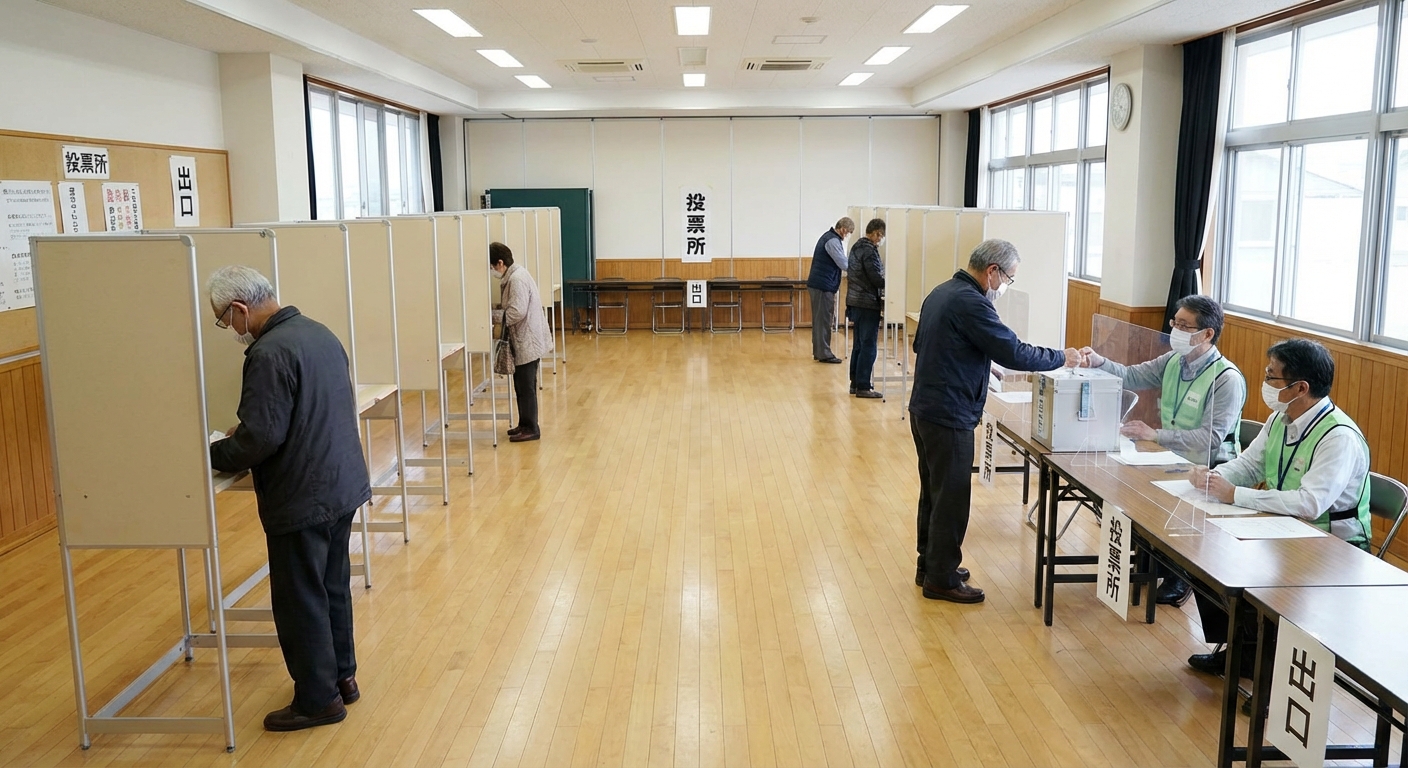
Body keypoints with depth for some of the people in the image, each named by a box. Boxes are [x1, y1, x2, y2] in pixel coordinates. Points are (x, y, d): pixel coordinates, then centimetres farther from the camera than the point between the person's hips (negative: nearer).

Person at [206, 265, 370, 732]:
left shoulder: (270, 353, -21)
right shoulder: (319, 333, 8)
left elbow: (260, 437, -23)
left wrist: (211, 456, -6)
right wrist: (242, 434, 19)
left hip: (302, 500, -9)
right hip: (343, 486, 9)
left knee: (301, 600, 5)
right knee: (334, 587, 20)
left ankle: (318, 698, 17)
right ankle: (342, 677, 33)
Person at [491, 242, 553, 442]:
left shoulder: (517, 279, -20)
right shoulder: (513, 276, 11)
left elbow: (516, 312, -25)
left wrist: (491, 316, -14)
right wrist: (495, 313, 2)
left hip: (528, 341, -10)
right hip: (523, 340, 10)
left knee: (526, 386, -2)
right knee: (522, 385, 16)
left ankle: (531, 428, 6)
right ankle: (525, 424, 25)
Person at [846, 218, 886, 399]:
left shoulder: (857, 247, 13)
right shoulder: (869, 250, -16)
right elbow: (877, 279, -19)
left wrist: (884, 278, 11)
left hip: (855, 302, 10)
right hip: (867, 304, -10)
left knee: (859, 345, 15)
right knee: (868, 347, -4)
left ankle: (855, 383, 20)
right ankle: (863, 387, -1)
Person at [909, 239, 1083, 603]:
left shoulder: (941, 292, 10)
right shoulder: (971, 303, -21)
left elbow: (920, 344, 22)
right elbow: (1014, 353, -20)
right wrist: (1062, 358, -8)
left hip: (924, 408, 10)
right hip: (949, 417, -10)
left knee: (933, 491, 18)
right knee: (951, 499, 1)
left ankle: (929, 565, 29)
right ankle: (942, 580, 11)